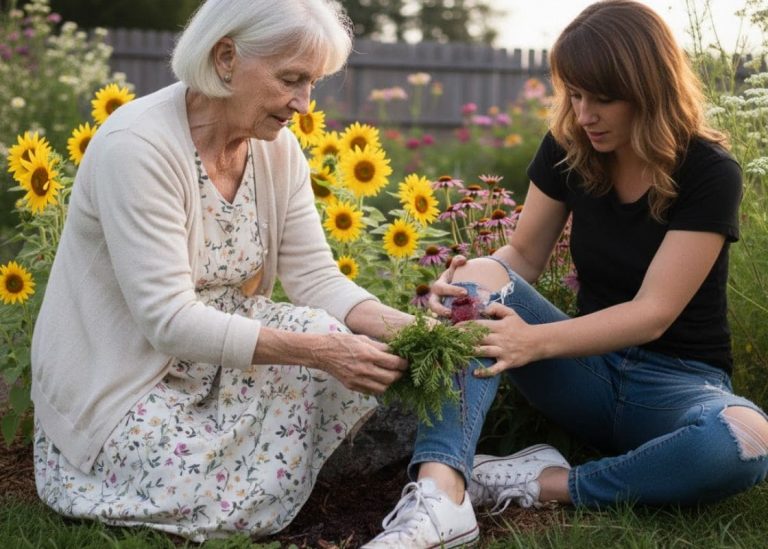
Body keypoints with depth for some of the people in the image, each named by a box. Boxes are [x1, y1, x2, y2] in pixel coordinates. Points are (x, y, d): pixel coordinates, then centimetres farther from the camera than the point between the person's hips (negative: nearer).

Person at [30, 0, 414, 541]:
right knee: (247, 507, -20)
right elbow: (169, 320, -29)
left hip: (218, 363, 6)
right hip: (119, 389, -6)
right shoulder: (138, 146, -25)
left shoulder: (278, 148, -3)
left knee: (353, 343, -16)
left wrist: (401, 326, -23)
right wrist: (318, 350, -35)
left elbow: (316, 279, -3)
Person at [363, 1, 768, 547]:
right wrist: (465, 282, -21)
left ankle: (547, 484, -23)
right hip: (592, 369, 4)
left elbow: (653, 312, -23)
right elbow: (524, 257, 4)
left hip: (679, 382, -3)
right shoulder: (567, 149, -3)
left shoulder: (710, 172, -17)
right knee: (482, 281, -22)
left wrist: (535, 341, -37)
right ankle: (440, 494, -40)